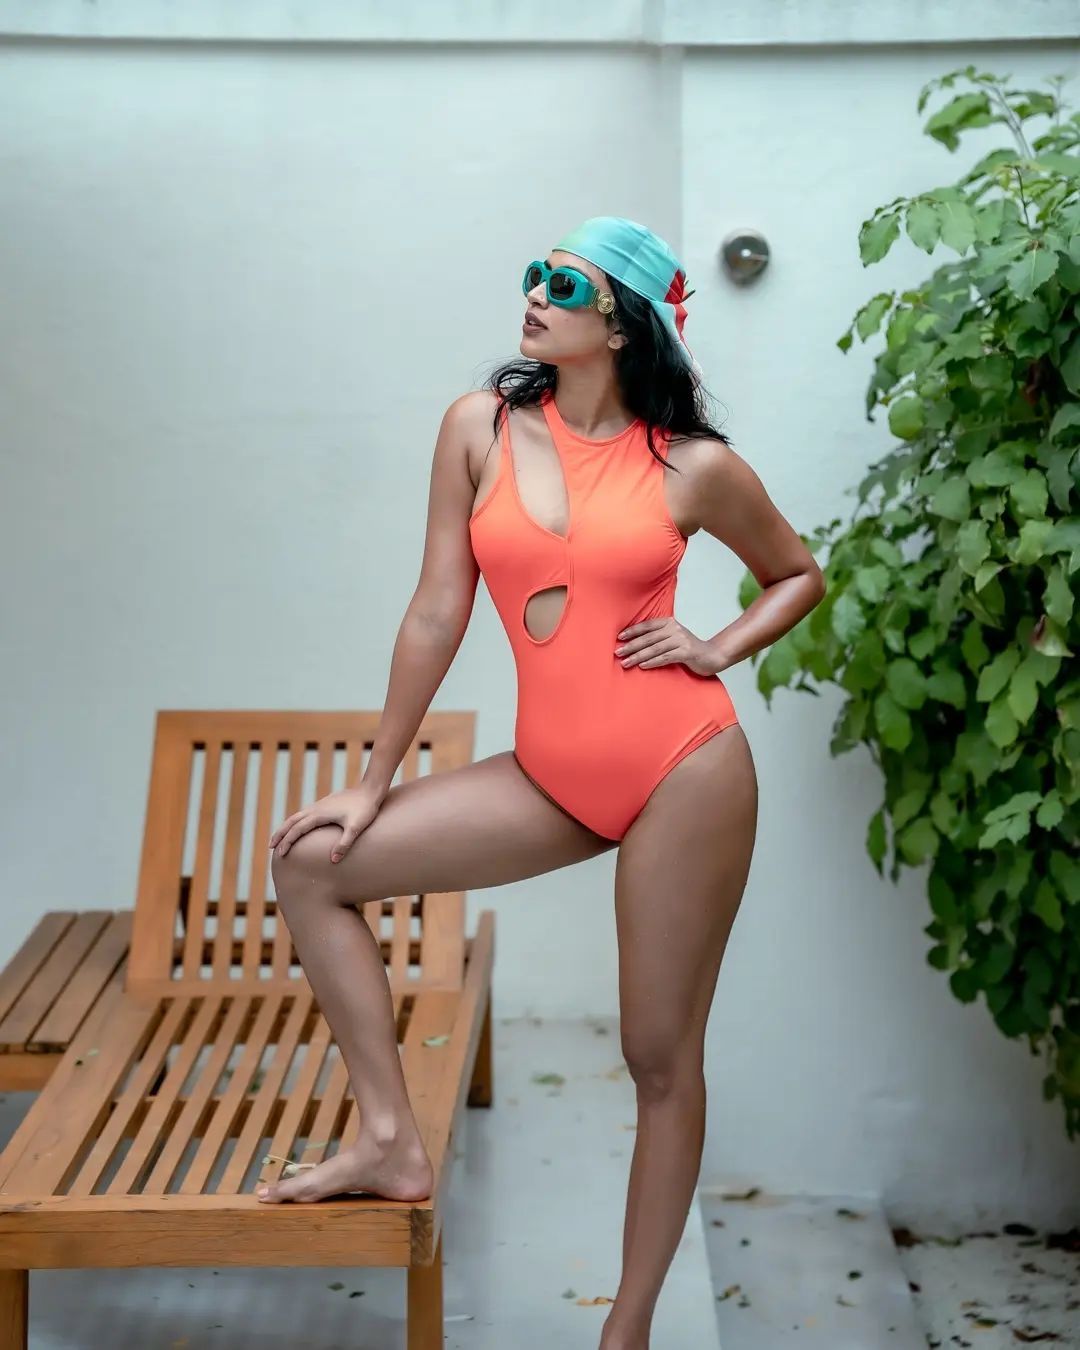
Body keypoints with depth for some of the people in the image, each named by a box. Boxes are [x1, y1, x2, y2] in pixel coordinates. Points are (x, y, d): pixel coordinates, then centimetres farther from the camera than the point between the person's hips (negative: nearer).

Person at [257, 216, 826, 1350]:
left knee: (662, 1054, 4)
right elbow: (437, 612, 2)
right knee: (311, 862, -3)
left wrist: (716, 650, -4)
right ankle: (391, 1141, 4)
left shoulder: (696, 469, -4)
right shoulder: (483, 427, 0)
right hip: (552, 777, 4)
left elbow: (799, 576, 14)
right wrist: (373, 785, 3)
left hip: (681, 770, -4)